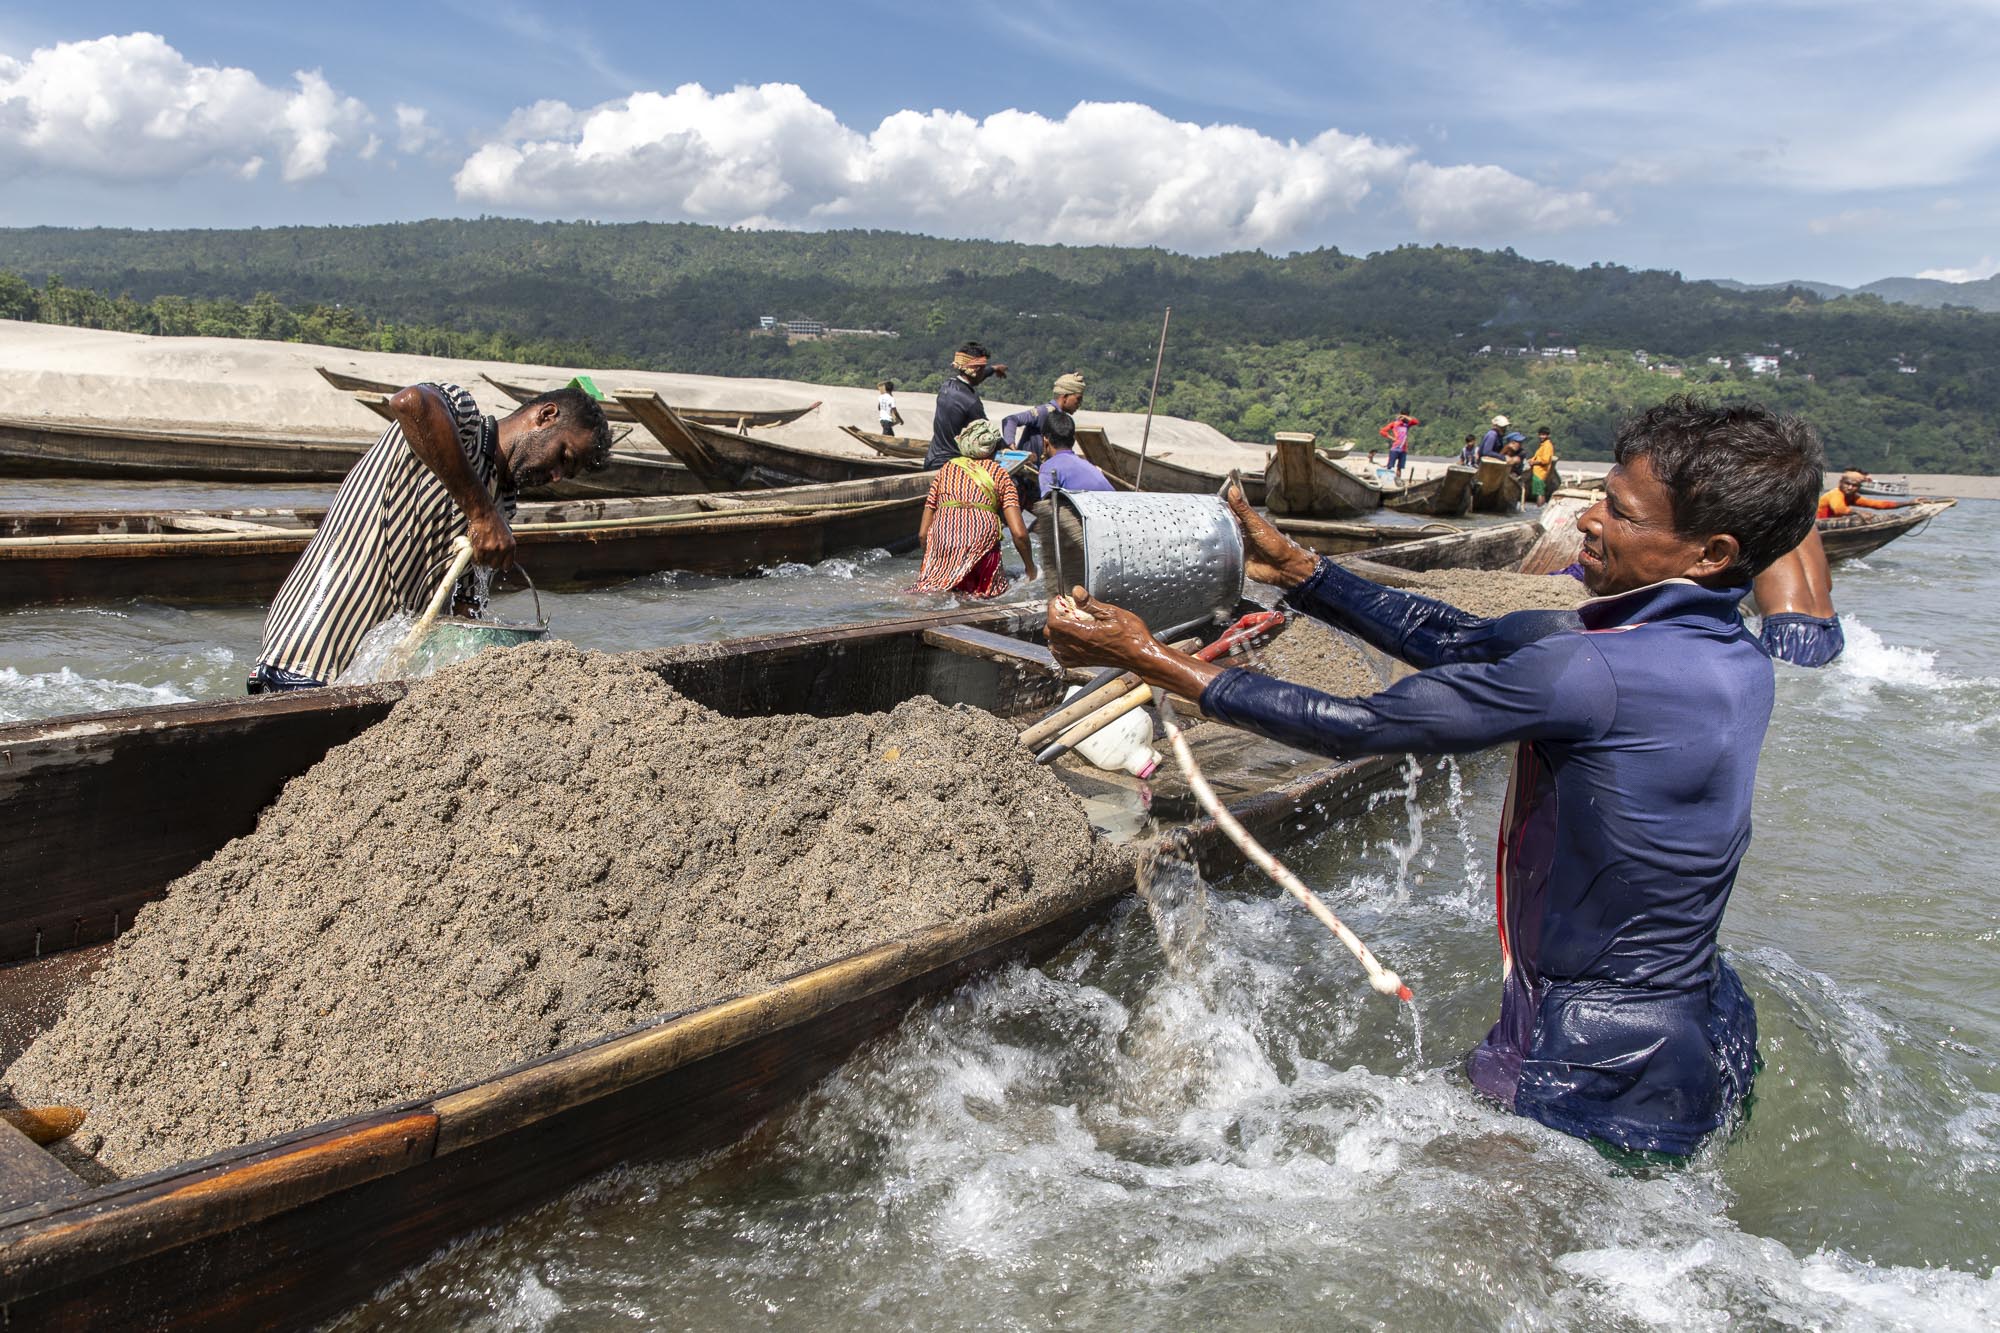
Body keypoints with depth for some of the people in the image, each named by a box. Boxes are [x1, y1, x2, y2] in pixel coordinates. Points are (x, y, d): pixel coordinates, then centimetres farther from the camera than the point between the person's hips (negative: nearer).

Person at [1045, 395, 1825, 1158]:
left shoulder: (1593, 672, -29)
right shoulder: (1734, 657, -1)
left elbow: (1359, 729, -23)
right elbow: (1462, 643, 3)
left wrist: (1149, 660, -18)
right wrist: (1296, 570, 5)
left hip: (1598, 1074, -8)